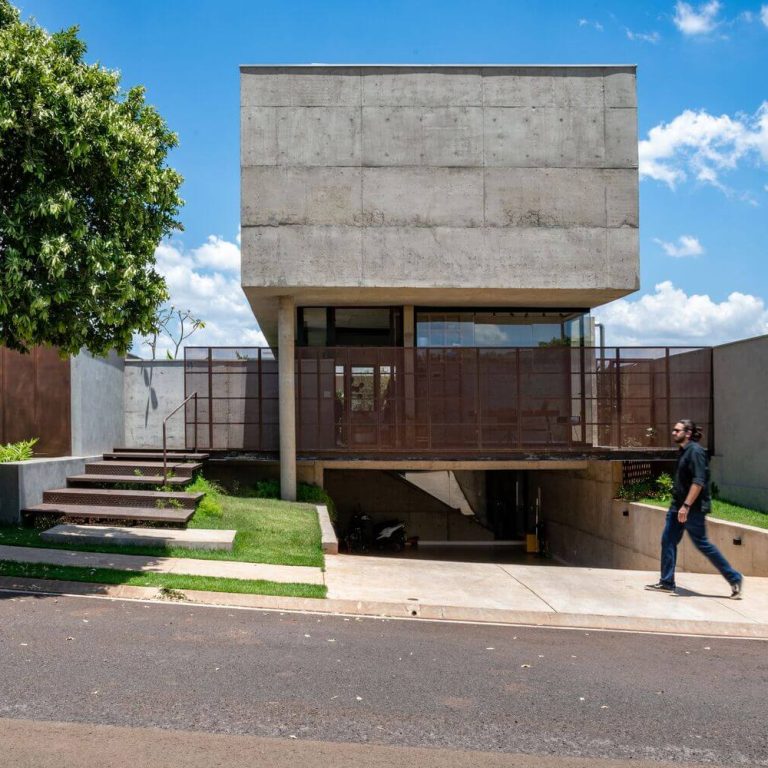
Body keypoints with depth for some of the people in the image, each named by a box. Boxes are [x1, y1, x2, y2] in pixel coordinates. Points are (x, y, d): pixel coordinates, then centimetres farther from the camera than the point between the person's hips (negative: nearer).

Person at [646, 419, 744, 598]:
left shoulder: (695, 451, -16)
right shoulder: (683, 451, 12)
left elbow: (698, 482, -24)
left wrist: (686, 506, -27)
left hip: (693, 508, -9)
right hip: (678, 505, 9)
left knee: (702, 544, -3)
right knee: (668, 540, 6)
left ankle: (734, 578, 10)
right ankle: (666, 582, 12)